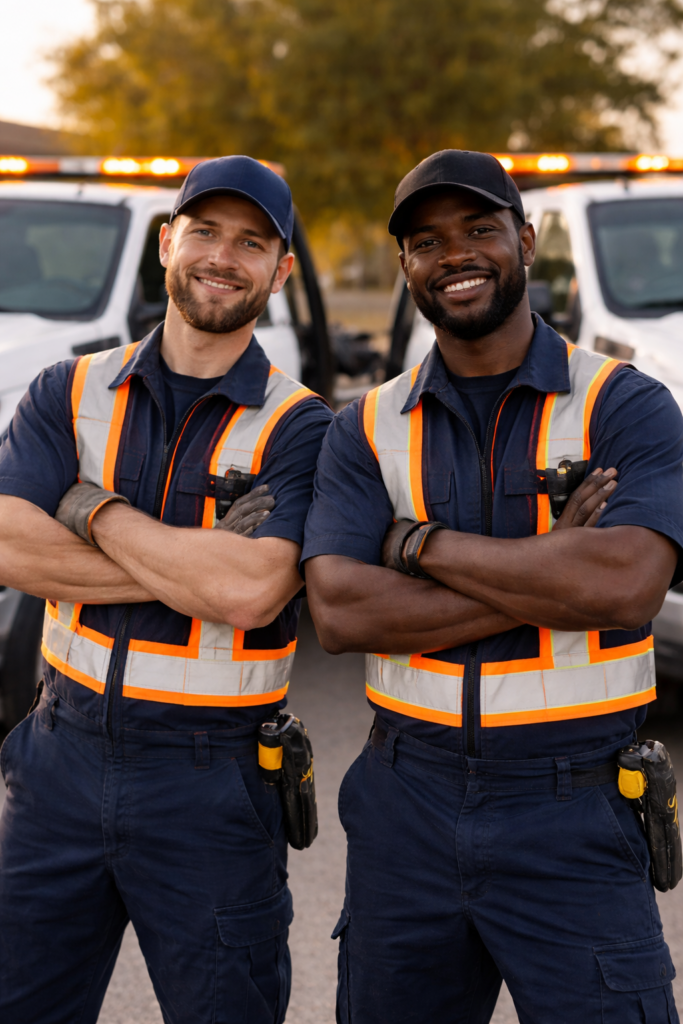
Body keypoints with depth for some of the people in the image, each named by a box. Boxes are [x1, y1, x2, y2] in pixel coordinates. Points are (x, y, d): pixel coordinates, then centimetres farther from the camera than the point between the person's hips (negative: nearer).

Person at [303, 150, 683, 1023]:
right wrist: (549, 574, -15)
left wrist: (420, 542, -13)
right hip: (406, 808, 3)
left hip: (571, 819, -3)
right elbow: (338, 612, -9)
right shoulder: (367, 429, 5)